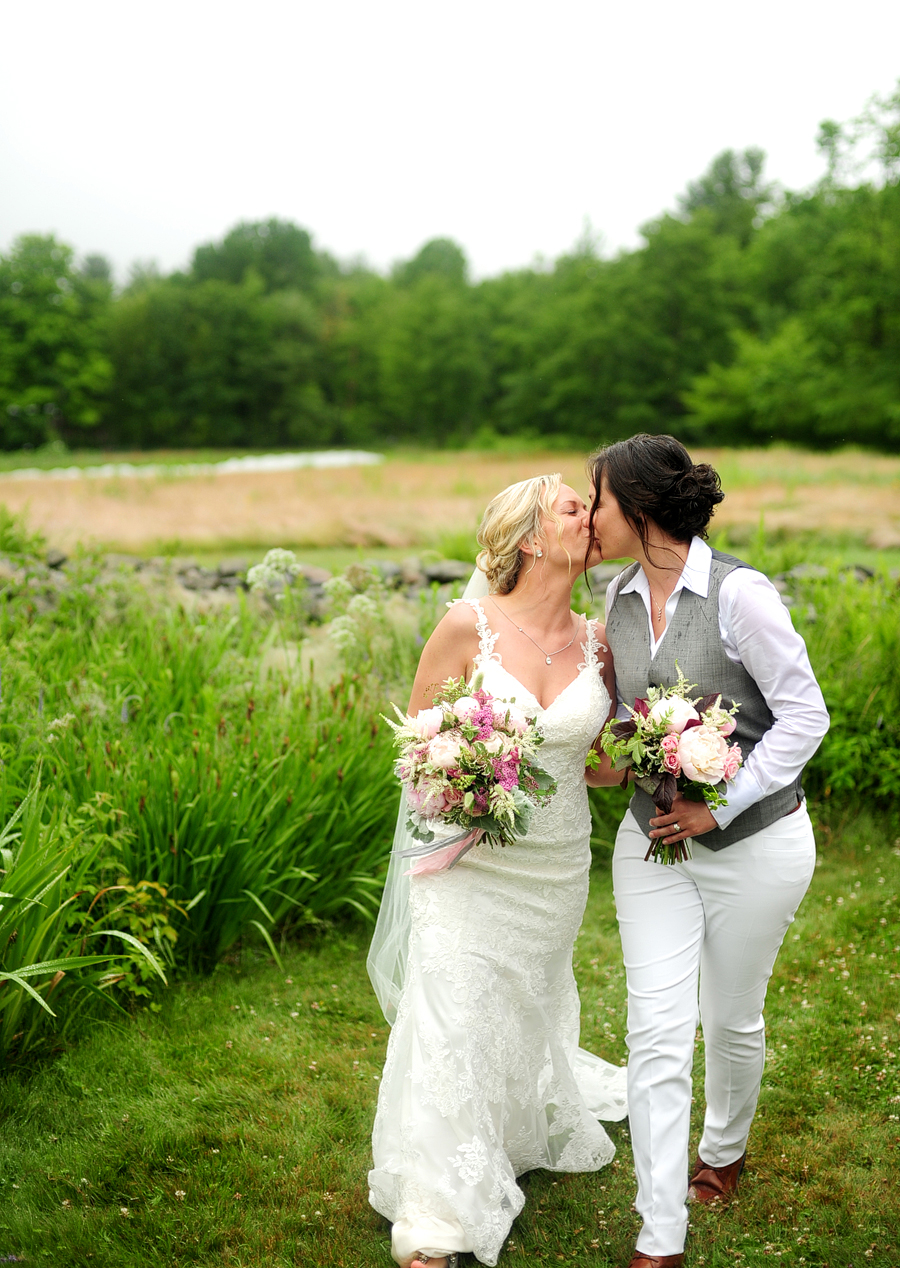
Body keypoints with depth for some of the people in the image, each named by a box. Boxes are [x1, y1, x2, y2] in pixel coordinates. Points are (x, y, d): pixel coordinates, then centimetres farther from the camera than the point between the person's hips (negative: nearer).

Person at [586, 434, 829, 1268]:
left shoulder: (739, 594, -20)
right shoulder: (622, 597, 1)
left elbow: (804, 717, -16)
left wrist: (719, 806, -19)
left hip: (753, 841, -4)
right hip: (654, 839, 5)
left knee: (731, 1019, 14)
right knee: (657, 1032, -2)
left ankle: (725, 1148, 45)